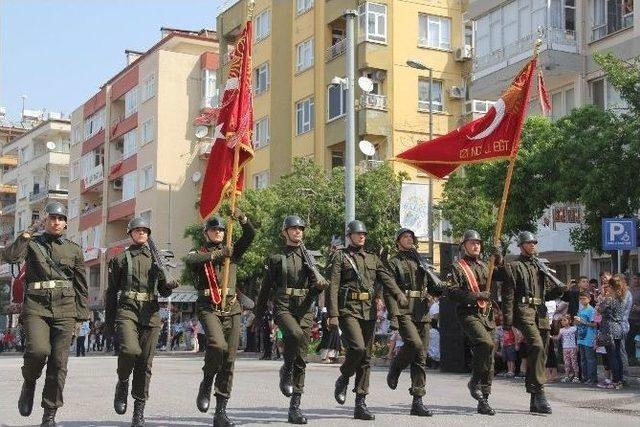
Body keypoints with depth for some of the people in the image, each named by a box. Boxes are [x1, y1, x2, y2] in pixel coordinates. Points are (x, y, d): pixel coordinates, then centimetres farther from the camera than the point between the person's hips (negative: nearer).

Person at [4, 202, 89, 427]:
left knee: (59, 361, -2)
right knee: (39, 349, -25)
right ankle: (29, 383, 8)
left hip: (65, 309, 2)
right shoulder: (32, 243, 10)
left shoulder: (74, 250, 14)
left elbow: (81, 285, 15)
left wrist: (83, 314, 9)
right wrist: (26, 234, -6)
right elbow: (10, 256, -10)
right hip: (36, 306, -2)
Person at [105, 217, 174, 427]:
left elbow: (164, 291, 14)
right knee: (130, 350, -27)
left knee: (145, 362, -1)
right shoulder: (120, 259, 12)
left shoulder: (156, 259, 16)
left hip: (150, 313, 2)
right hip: (126, 309, -2)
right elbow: (112, 291, 13)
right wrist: (109, 319, 8)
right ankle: (122, 382, 4)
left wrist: (168, 285, -10)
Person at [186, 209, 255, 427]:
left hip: (232, 309, 3)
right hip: (209, 308, -3)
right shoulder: (199, 252, 11)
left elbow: (250, 235, 7)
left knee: (229, 359, 0)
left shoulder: (232, 252, 19)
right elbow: (190, 260, -13)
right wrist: (216, 254, -14)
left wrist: (241, 218, -10)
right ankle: (206, 385, -2)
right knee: (217, 345, -29)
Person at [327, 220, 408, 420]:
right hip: (348, 309, -5)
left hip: (369, 311, 5)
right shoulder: (340, 257, 2)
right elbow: (333, 287, -5)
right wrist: (333, 314, -14)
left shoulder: (373, 258, 17)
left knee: (366, 357, 4)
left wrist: (399, 295, -15)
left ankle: (360, 404, 8)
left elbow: (387, 279, 4)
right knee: (357, 347, -24)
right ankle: (343, 379, 5)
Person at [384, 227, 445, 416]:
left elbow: (433, 288, 22)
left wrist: (445, 288, -1)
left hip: (423, 314, 5)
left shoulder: (421, 262, 23)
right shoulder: (393, 262, 4)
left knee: (421, 358, 1)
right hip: (404, 312, -5)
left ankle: (418, 402, 2)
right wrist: (394, 315, -18)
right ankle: (395, 367, 4)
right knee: (415, 344, -27)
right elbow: (389, 291, -6)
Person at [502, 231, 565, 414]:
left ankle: (534, 401, 11)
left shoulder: (540, 265, 23)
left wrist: (562, 290, 4)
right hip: (524, 311, -6)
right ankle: (539, 393, -26)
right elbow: (508, 295, -3)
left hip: (541, 312, 7)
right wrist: (508, 322, -11)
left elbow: (548, 292, 26)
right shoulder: (513, 266, 4)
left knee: (540, 353, 5)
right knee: (536, 347, -25)